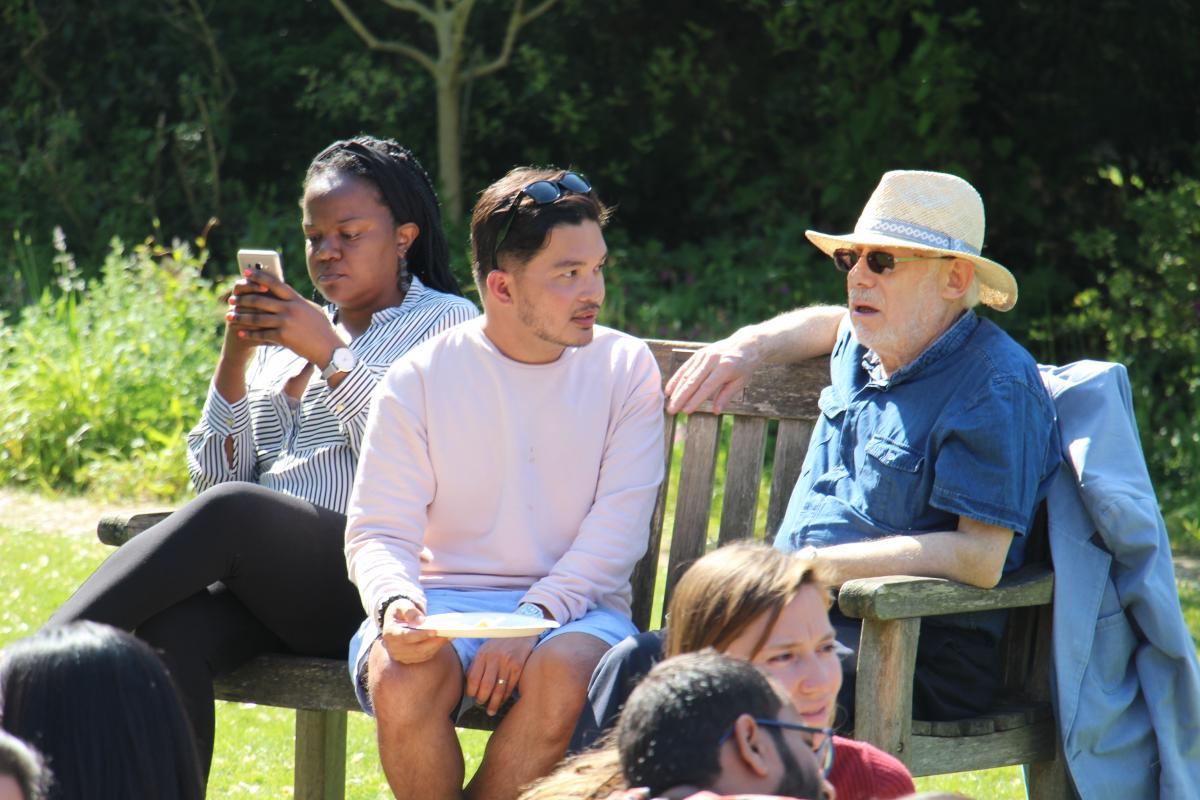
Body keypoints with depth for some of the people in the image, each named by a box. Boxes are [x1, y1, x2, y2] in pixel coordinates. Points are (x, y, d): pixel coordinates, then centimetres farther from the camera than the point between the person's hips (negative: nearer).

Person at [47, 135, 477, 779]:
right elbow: (217, 475, 20)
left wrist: (332, 354, -8)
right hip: (265, 575, 5)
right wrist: (234, 358, 6)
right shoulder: (287, 329, 28)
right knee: (171, 637, -32)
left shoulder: (445, 321, 12)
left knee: (233, 510, -35)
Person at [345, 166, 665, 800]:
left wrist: (533, 618, -21)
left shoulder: (626, 369, 3)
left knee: (563, 671, -35)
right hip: (443, 598, 0)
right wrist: (395, 602, -26)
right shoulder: (420, 379, 1)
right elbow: (378, 532, -2)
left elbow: (616, 531, -5)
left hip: (573, 604, 0)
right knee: (403, 675, -34)